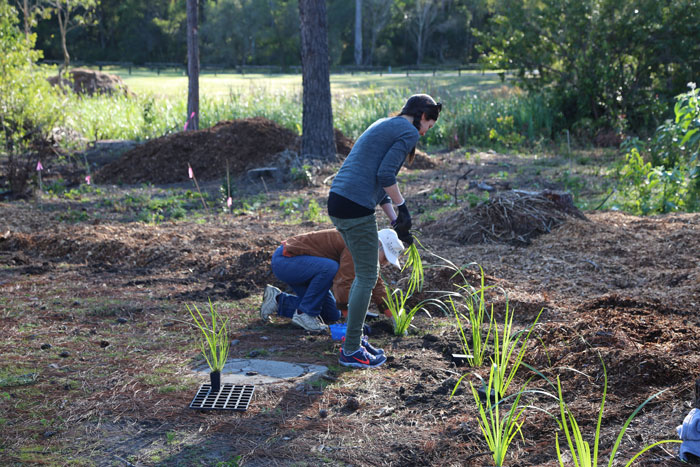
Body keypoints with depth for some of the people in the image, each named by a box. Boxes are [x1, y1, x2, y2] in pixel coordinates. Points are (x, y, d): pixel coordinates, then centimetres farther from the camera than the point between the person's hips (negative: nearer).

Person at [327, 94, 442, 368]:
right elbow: (385, 175, -15)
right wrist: (403, 210, -3)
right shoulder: (409, 132, -5)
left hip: (337, 201, 10)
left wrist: (395, 221, 20)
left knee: (365, 273, 21)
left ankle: (353, 338, 28)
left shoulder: (385, 126, 24)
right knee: (366, 277, 1)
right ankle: (351, 351, 8)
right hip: (356, 208, -10)